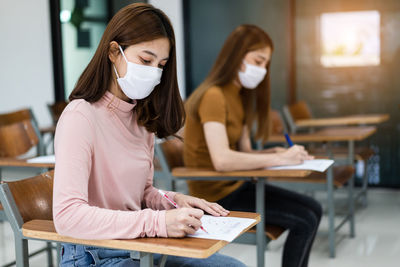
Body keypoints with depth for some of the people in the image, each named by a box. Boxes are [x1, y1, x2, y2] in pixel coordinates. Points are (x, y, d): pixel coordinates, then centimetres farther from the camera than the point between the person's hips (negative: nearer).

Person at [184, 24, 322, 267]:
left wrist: (277, 152, -12)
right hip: (217, 194, -9)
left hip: (236, 184, 9)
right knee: (304, 221, -12)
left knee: (314, 209, 7)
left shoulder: (239, 96, 11)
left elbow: (244, 152, 7)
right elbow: (222, 159, -32)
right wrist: (279, 159, -26)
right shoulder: (213, 96, -19)